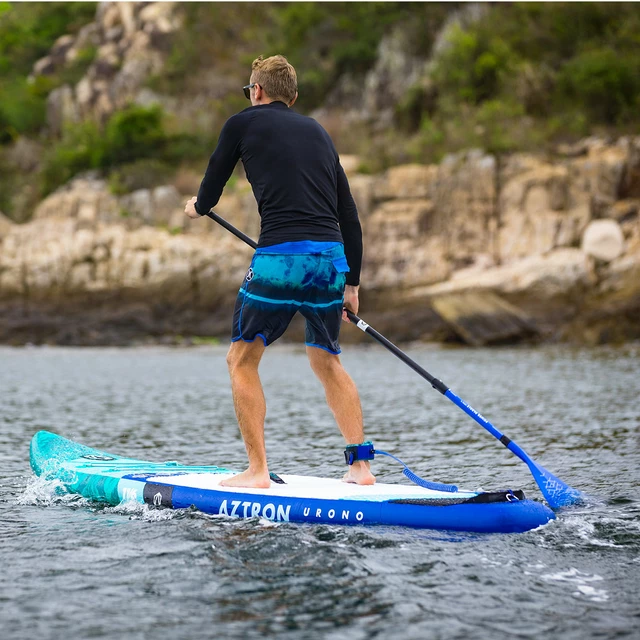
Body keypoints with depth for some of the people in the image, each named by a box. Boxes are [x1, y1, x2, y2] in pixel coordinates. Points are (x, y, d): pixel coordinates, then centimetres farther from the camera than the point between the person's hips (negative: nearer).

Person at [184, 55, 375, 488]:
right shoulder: (318, 132, 23)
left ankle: (258, 471, 3)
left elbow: (211, 189, 18)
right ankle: (361, 467, 16)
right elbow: (348, 213, 22)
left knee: (242, 359, 9)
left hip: (281, 257, -5)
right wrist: (352, 282, 28)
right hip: (332, 258, 5)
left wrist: (198, 207, 43)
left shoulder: (244, 123, 9)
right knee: (327, 361, 21)